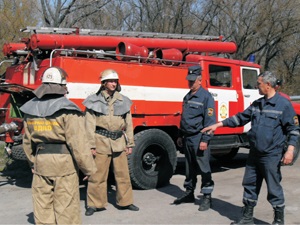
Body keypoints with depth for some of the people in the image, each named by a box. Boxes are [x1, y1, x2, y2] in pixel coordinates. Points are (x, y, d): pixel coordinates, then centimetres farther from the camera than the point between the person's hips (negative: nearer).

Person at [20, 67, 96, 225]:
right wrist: (89, 168, -7)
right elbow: (77, 143, -16)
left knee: (43, 207, 14)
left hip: (40, 163, 6)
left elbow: (28, 142, 13)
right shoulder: (67, 110, -13)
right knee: (66, 207, 4)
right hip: (64, 164, -5)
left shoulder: (31, 109, 6)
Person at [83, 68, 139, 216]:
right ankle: (94, 204, 14)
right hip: (101, 141, -3)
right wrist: (91, 146, -9)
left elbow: (128, 124, 12)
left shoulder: (123, 101, 10)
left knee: (123, 174, 10)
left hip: (119, 142, 3)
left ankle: (125, 201, 23)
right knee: (98, 175, 1)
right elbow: (89, 125, -4)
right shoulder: (94, 101, -1)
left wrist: (130, 144, 10)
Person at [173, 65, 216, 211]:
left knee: (204, 168, -1)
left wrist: (205, 140, -20)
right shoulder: (187, 97, 15)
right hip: (187, 138, 8)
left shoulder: (206, 97, -10)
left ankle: (207, 197, 6)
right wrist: (180, 136, 21)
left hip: (199, 139, -8)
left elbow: (210, 120, -16)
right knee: (189, 167, 16)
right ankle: (189, 193, 27)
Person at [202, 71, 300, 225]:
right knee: (250, 185, 13)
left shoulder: (283, 104, -9)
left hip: (271, 156, -7)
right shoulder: (257, 104, 11)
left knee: (274, 188, 2)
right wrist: (218, 125, 13)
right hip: (254, 154, 7)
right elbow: (240, 118, 17)